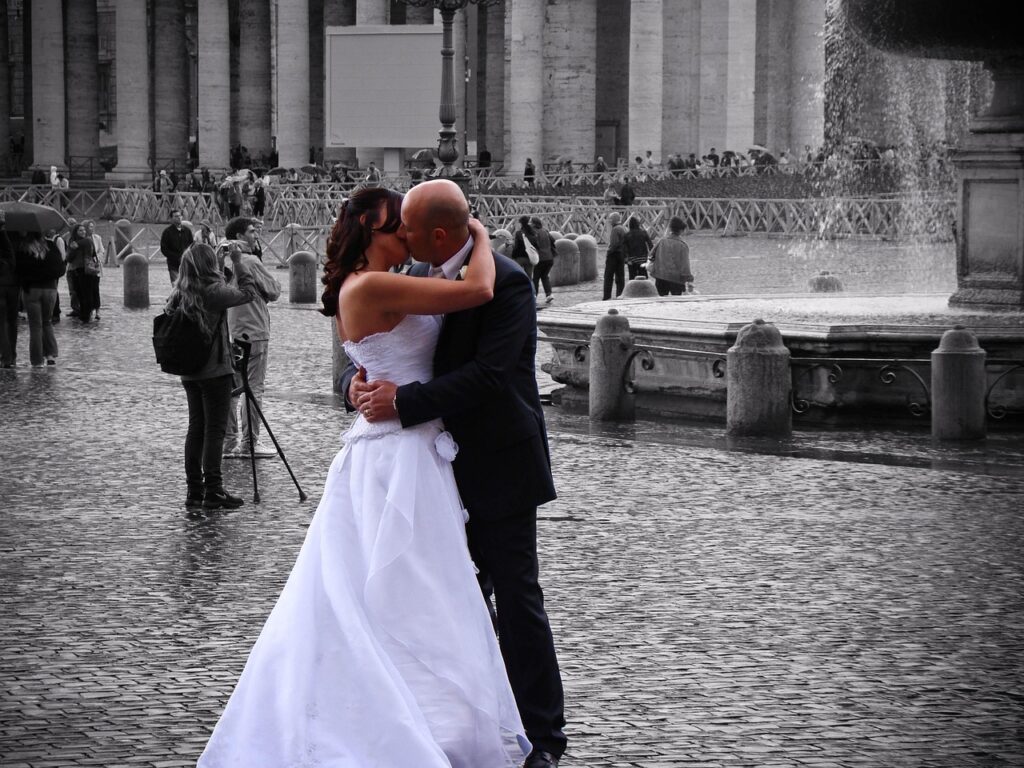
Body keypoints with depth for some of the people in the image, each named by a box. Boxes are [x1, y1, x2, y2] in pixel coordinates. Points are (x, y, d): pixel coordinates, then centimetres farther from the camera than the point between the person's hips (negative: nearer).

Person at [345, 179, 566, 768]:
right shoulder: (419, 277, 6)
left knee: (516, 598, -3)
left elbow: (487, 375, -26)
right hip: (447, 470, 8)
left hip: (499, 467, -7)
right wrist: (358, 380, -12)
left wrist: (403, 401, -27)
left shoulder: (506, 283, -17)